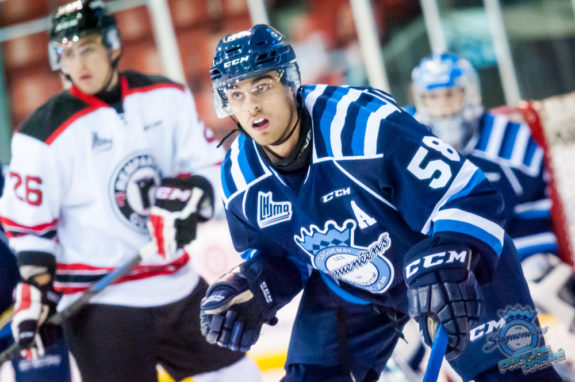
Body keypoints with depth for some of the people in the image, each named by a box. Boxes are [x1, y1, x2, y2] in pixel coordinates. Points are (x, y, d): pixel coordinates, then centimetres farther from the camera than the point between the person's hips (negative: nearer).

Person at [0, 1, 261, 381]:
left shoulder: (167, 97, 0)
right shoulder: (47, 132, -13)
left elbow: (206, 164, 7)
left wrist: (183, 200, -13)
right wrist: (34, 295, -13)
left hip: (179, 285, 5)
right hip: (100, 303, -5)